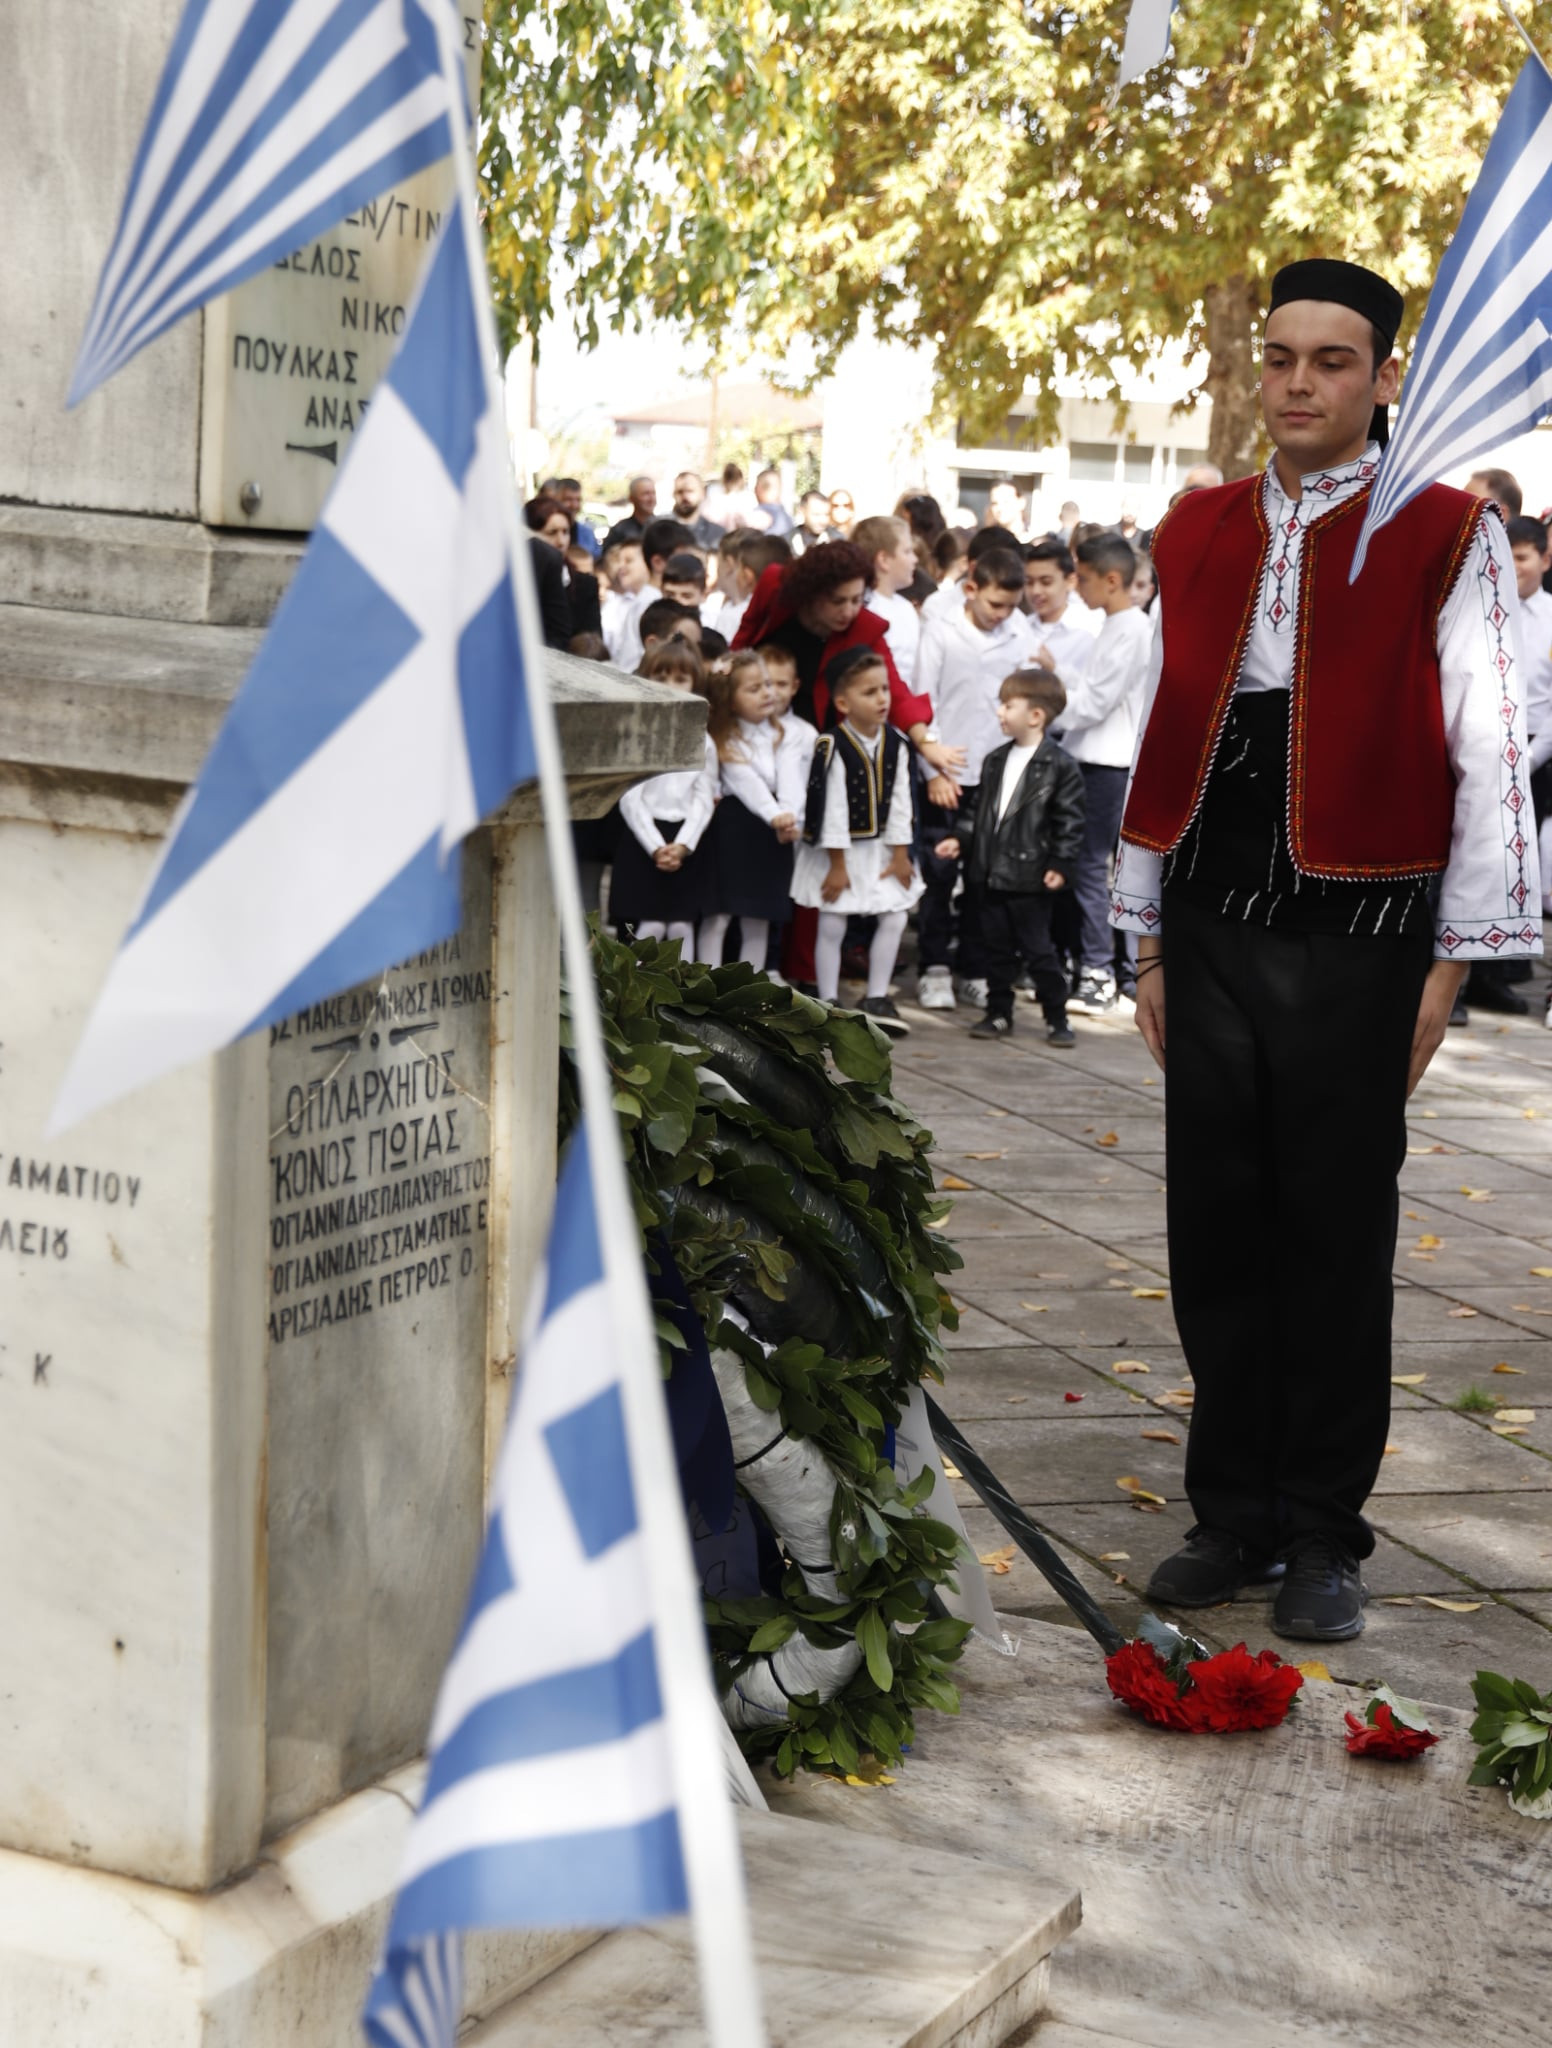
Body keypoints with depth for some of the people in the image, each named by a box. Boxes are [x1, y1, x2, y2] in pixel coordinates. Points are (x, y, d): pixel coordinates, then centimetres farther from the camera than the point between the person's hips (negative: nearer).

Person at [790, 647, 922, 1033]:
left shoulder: (895, 745, -3)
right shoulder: (833, 748, -19)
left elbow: (899, 802, 1)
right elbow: (832, 808, -18)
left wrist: (900, 855, 1)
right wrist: (837, 864, -17)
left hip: (880, 848, 5)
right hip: (840, 850, -5)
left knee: (894, 919, 4)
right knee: (832, 925, 2)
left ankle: (877, 999, 17)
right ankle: (828, 1004, 12)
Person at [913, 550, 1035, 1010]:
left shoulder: (1018, 634, 3)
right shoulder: (939, 631, -4)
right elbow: (922, 704, -4)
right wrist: (934, 771, -9)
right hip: (947, 776, -2)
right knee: (940, 875, 1)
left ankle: (976, 971, 15)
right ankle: (933, 970, 10)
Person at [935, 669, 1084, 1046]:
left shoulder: (1060, 766, -9)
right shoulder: (995, 761, 10)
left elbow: (1069, 821, -10)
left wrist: (1060, 865, -15)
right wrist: (960, 839, 5)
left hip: (1030, 877, -6)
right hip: (988, 873, 6)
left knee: (1038, 949, 1)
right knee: (997, 948, 12)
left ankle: (1057, 1018, 12)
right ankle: (998, 1013, 22)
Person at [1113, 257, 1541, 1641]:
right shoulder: (1199, 534, 11)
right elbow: (1164, 738, 14)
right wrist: (1149, 941, 12)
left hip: (1355, 933, -4)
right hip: (1211, 936, 4)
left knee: (1337, 1238, 3)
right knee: (1216, 1229, 8)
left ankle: (1325, 1539, 15)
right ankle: (1236, 1517, 21)